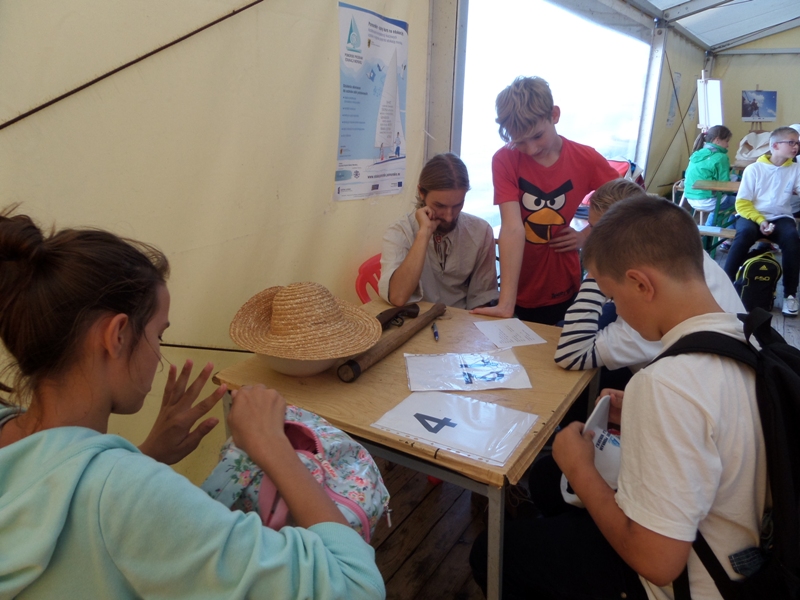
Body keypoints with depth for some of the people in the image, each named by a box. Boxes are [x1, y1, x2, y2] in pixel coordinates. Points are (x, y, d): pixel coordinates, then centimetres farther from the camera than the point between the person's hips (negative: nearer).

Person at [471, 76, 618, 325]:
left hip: (565, 290, 1)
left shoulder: (586, 159, -9)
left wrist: (587, 236, -10)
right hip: (522, 293, -1)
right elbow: (513, 229, -25)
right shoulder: (504, 161, -15)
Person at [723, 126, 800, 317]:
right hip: (752, 215, -2)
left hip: (780, 218, 2)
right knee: (745, 233, -37)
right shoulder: (754, 169, 0)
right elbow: (742, 203, -5)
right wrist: (759, 220, -17)